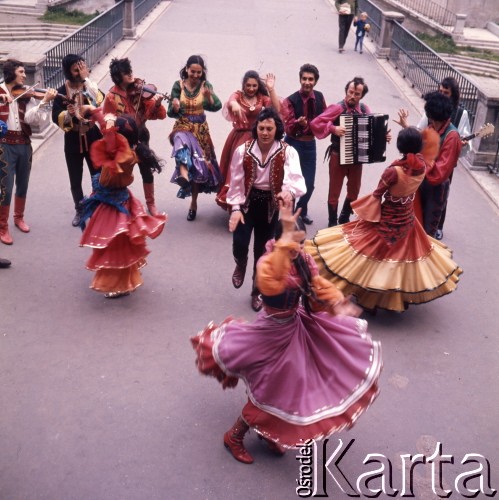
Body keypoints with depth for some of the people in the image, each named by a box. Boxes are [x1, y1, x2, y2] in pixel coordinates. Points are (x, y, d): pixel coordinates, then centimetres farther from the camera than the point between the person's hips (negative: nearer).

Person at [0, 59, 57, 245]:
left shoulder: (25, 95, 5)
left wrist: (44, 101, -20)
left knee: (22, 185, 16)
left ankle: (19, 217, 37)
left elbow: (31, 118, -8)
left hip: (24, 144, 4)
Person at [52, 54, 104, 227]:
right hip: (73, 141, 0)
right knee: (75, 181, 10)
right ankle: (79, 211, 29)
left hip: (93, 139, 0)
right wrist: (68, 114, -28)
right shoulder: (62, 92, -4)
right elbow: (56, 118, -7)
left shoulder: (92, 87, -2)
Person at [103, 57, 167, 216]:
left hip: (140, 135, 2)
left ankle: (151, 204, 25)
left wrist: (157, 104, -28)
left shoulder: (139, 89, -7)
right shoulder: (111, 97, -13)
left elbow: (156, 114, -10)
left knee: (146, 170, 8)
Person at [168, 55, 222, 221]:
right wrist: (175, 107, -27)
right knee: (182, 141, -39)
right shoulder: (178, 85, -5)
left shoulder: (205, 85, -3)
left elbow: (217, 106, -18)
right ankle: (183, 175, -62)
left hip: (201, 129, 2)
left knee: (199, 165, 8)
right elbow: (171, 113, -5)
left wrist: (209, 96, -37)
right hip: (182, 127, -2)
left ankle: (194, 203, 26)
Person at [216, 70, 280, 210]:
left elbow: (276, 109, -13)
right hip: (238, 137, -1)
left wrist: (271, 89, -17)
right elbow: (231, 101, -26)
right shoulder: (237, 95, -1)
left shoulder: (262, 97, 3)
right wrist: (234, 104, -50)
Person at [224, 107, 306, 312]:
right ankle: (241, 265, 27)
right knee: (240, 242, -13)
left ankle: (257, 291, 32)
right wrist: (235, 208, -14)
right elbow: (236, 182, -4)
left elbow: (296, 178, -30)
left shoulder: (288, 152, -14)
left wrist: (290, 191, -52)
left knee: (262, 250, 9)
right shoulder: (243, 151, -9)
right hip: (247, 201, 0)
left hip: (270, 205, 0)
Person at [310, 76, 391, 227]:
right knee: (334, 192, 7)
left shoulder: (365, 109, 0)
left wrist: (383, 136, -8)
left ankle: (344, 219, 38)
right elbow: (315, 123, -20)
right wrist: (333, 128, -29)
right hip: (338, 156, -5)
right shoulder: (338, 108, -15)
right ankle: (332, 223, 22)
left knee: (354, 191, 18)